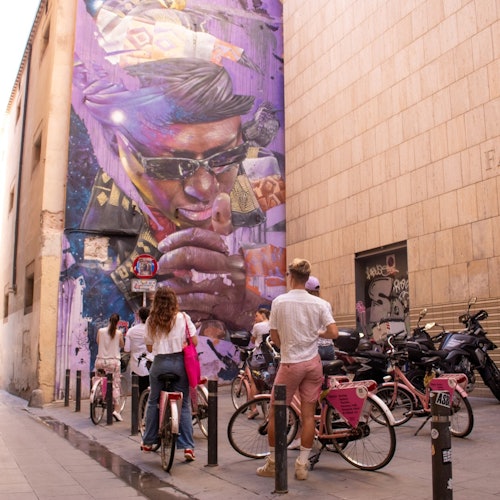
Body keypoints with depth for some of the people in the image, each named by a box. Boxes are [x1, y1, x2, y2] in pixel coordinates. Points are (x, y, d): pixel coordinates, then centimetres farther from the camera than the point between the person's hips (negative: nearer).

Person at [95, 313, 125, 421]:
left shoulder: (100, 331, 0)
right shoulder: (119, 333, -4)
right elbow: (122, 346, 10)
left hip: (100, 361, 2)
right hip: (113, 361, -2)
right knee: (116, 386, 4)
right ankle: (116, 410, -2)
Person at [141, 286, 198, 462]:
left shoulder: (151, 321, 2)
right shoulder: (182, 318, -2)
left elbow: (149, 347, 7)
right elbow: (194, 341, -2)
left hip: (159, 363, 1)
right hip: (179, 362, -1)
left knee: (153, 402, 18)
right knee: (183, 404, 4)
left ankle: (148, 442, 27)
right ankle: (188, 446, 0)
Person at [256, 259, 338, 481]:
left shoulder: (279, 302, -8)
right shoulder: (319, 303, -4)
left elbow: (274, 337, -2)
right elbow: (333, 333, -10)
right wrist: (315, 334, 10)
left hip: (290, 363, -2)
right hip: (313, 363, 2)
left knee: (275, 414, 11)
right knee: (308, 415, 8)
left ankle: (272, 463, 18)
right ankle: (302, 465, 12)